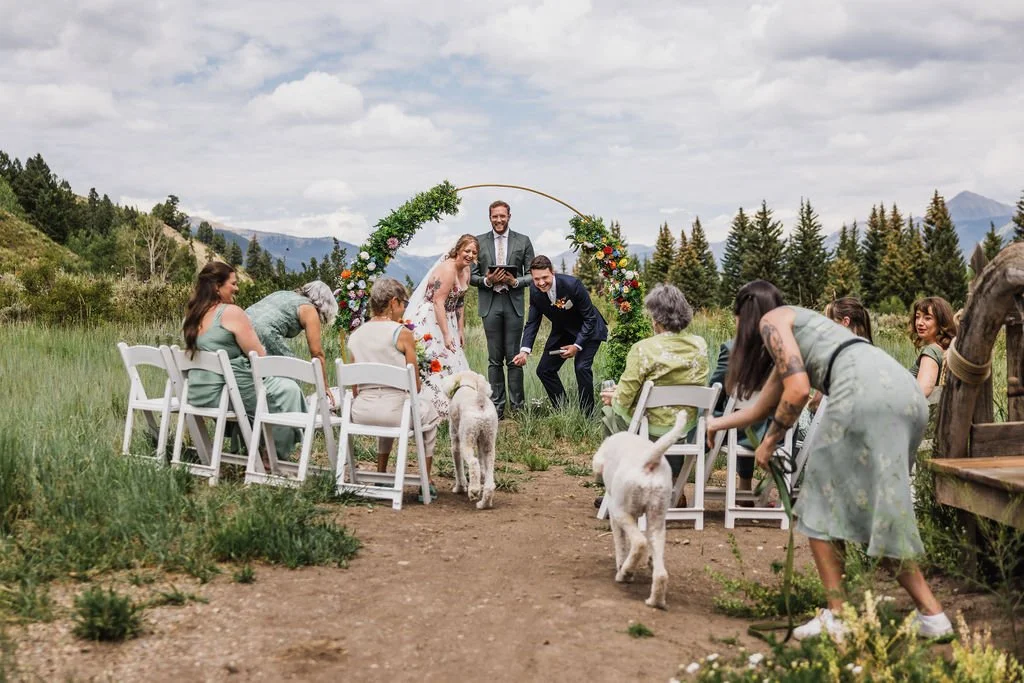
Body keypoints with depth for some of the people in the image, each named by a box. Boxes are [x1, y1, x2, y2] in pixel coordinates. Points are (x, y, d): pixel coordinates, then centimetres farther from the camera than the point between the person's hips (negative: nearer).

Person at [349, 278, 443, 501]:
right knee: (430, 415, 27)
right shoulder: (402, 333, -8)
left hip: (361, 413, 5)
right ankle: (426, 484, 28)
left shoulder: (355, 335, 9)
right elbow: (415, 386, -5)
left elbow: (355, 388, 13)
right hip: (394, 407, -5)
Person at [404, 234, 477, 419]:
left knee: (452, 362, 13)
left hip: (446, 320, 10)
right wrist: (446, 335, -25)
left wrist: (461, 330, 11)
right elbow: (438, 303, -25)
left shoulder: (466, 271, 5)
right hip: (429, 320, -10)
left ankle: (449, 408, 23)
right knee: (435, 363, -12)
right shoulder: (447, 269, -22)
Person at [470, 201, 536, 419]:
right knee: (494, 359, 3)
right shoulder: (479, 242, 8)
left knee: (514, 358, -1)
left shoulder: (523, 241, 7)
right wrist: (487, 281, -11)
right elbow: (471, 276, 8)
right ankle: (496, 407, 7)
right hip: (490, 304, 1)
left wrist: (516, 281, -11)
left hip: (514, 303, -1)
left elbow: (532, 274, 8)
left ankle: (517, 407, 4)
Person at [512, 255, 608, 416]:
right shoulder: (535, 291, -16)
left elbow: (590, 318, -23)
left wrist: (577, 346, -29)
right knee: (544, 370, 2)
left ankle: (587, 414, -10)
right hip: (562, 332, 6)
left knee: (582, 367, -24)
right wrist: (525, 350, -23)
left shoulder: (572, 284, -32)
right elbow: (532, 322, -7)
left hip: (588, 330, -6)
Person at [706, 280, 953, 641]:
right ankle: (931, 614, 11)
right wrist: (720, 423, 62)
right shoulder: (796, 330, 36)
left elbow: (797, 390, -4)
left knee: (820, 505, 1)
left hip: (865, 389, -9)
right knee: (882, 506, 15)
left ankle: (838, 617, -1)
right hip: (906, 391, 9)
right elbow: (763, 406, 47)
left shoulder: (772, 320, 11)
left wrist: (769, 442, 9)